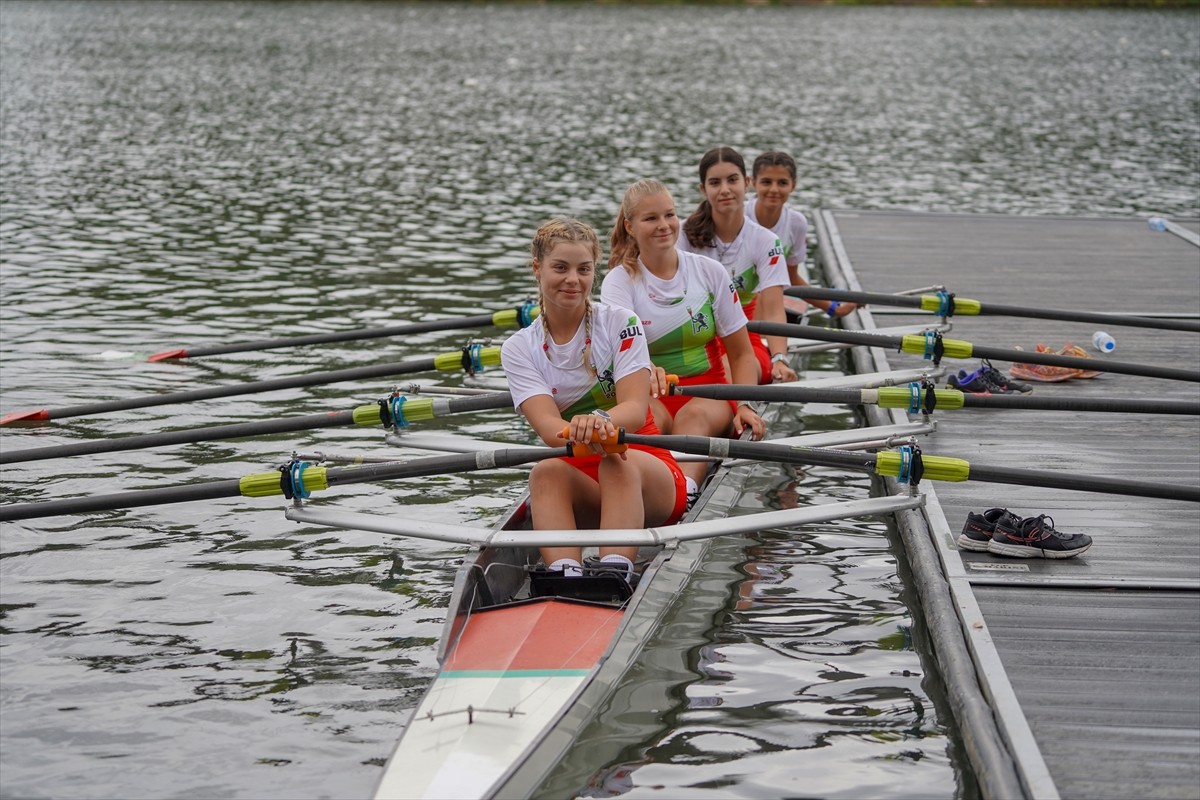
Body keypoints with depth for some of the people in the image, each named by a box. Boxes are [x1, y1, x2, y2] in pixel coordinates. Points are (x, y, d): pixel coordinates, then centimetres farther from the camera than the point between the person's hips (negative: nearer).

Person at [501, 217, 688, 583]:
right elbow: (547, 425, -13)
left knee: (618, 462, -35)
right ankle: (565, 579, -53)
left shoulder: (620, 323, -1)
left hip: (648, 474, -1)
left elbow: (636, 408, -15)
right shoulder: (519, 349, 3)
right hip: (577, 484, 1)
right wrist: (579, 435, -39)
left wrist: (602, 421, -40)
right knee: (546, 471, -31)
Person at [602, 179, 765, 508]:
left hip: (709, 394, 0)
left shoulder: (710, 272, 2)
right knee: (649, 416, -36)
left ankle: (686, 491, -63)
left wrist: (745, 405, -12)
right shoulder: (620, 281, -3)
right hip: (649, 396, 0)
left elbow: (741, 353, 6)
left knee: (694, 415, -36)